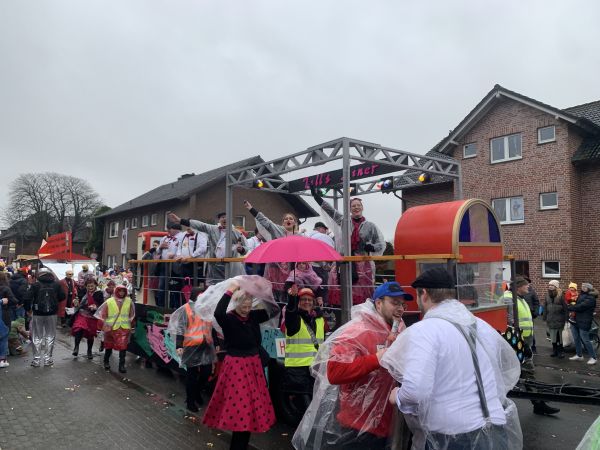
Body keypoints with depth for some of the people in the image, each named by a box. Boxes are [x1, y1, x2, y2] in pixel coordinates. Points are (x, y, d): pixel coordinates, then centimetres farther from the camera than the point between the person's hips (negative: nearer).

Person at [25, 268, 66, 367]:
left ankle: (36, 360, 11)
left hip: (37, 314, -1)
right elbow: (62, 297, 4)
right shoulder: (56, 284, -1)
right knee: (50, 336, 11)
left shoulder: (35, 285, -7)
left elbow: (28, 298, -12)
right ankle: (48, 359, 13)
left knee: (37, 337, 9)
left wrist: (28, 309, 4)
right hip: (52, 314, 1)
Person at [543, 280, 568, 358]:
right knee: (553, 336, 11)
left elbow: (565, 307, -8)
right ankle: (554, 350, 22)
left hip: (559, 319, -5)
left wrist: (566, 318, -10)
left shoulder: (561, 295, -8)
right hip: (550, 319, 5)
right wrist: (544, 317, 9)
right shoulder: (547, 295, 8)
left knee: (560, 336, 1)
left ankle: (560, 350, 12)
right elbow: (545, 307, 10)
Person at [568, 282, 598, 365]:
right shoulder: (581, 295, 13)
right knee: (576, 339, 13)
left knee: (585, 340, -1)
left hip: (584, 322, -8)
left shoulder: (590, 299, -15)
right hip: (575, 321, 8)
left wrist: (568, 307, -14)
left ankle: (593, 357, 12)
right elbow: (577, 305, 15)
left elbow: (580, 307, -22)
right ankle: (579, 355, 24)